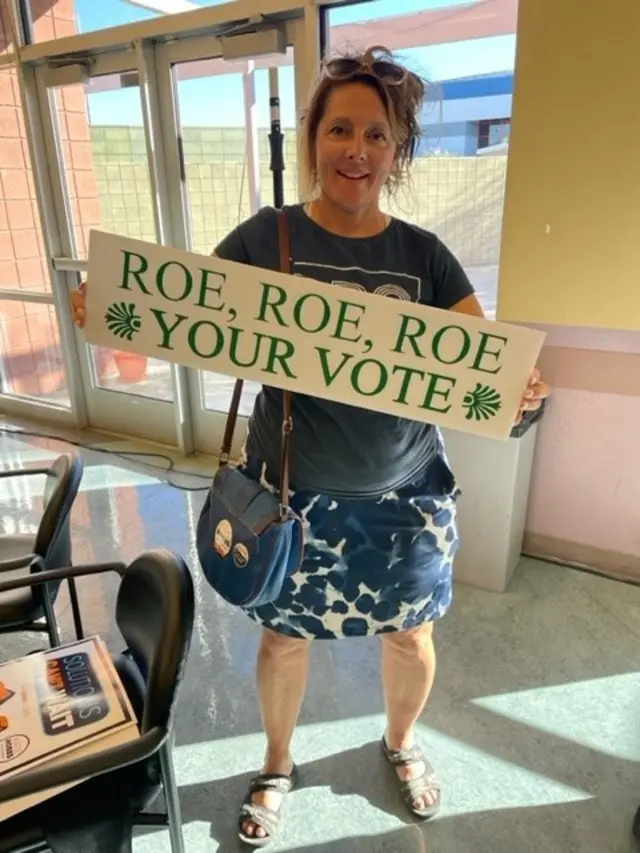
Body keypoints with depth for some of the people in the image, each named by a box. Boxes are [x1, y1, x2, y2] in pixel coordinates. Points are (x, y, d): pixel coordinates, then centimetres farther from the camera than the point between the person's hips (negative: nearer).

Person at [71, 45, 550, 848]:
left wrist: (517, 388, -27)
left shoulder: (423, 254, -3)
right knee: (284, 634, 17)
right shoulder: (265, 238, -6)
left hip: (405, 493, 2)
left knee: (408, 634, 19)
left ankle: (401, 744, 53)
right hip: (294, 491, -1)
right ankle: (277, 766, 48)